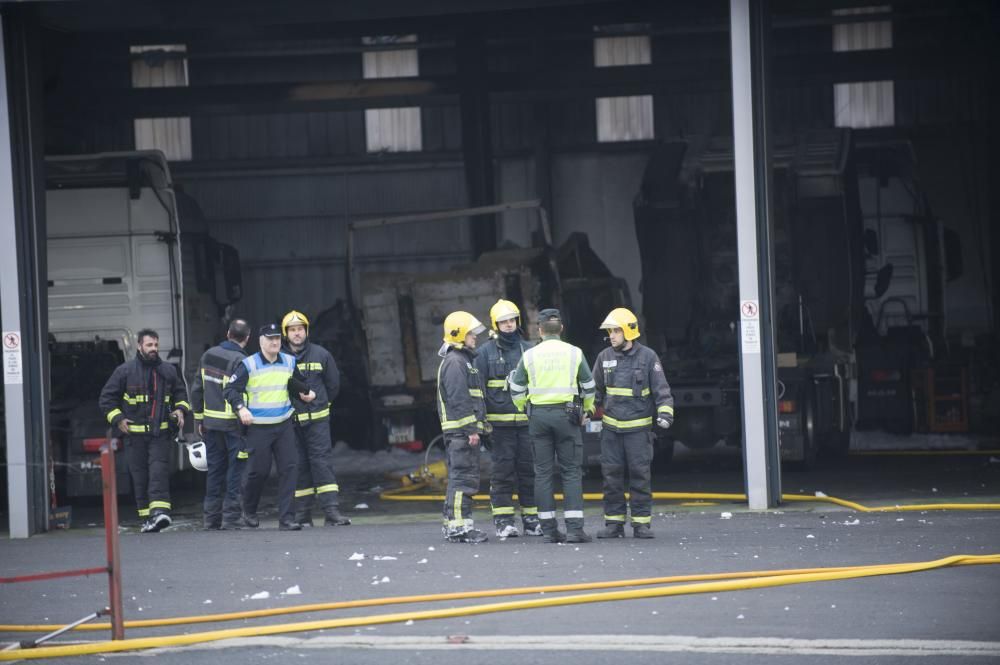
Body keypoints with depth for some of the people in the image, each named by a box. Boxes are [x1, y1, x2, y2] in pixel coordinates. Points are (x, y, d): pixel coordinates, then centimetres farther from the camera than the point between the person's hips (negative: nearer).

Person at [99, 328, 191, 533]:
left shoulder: (168, 371, 8)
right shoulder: (125, 371, 1)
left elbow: (180, 392, 24)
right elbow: (106, 398, 6)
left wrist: (180, 409, 5)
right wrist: (117, 419, -5)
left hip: (160, 433, 0)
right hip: (135, 434, 0)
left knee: (159, 470, -15)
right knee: (139, 476, 1)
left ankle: (159, 511, -25)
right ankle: (147, 517, 7)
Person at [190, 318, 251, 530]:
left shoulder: (208, 355, 6)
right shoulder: (240, 362, -15)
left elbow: (197, 389, 12)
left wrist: (199, 419, 20)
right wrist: (245, 426, -14)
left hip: (211, 423, 6)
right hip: (233, 424, -6)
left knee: (215, 470, 13)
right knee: (236, 471, -1)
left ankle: (212, 518, 16)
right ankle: (231, 518, -4)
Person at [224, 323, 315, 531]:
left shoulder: (289, 363, 9)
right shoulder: (248, 365, -7)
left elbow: (297, 381, 29)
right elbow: (230, 389, -9)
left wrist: (305, 392, 16)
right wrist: (240, 408, -23)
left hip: (284, 425, 4)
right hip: (258, 427, -4)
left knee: (289, 468, -7)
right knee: (258, 471, 1)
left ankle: (286, 518, -7)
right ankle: (249, 511, 27)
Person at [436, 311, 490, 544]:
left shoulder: (464, 359, 21)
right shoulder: (455, 362, -13)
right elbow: (459, 399, -19)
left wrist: (477, 427, 23)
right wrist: (471, 429, -21)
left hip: (464, 431, 11)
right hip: (461, 430, -11)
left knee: (458, 478, 14)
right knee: (463, 477, -12)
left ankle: (452, 525, 18)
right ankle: (459, 526, -14)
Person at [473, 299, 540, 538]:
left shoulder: (528, 349, 10)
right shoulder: (485, 352, 4)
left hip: (527, 421, 2)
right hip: (499, 423, -2)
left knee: (529, 471, 4)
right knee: (502, 471, -2)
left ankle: (532, 519, 11)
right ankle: (503, 520, 1)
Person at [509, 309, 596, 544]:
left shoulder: (529, 355, 0)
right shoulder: (574, 353, 0)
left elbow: (517, 391, 5)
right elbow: (588, 387, 7)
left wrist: (523, 409, 23)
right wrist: (588, 409, 25)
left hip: (538, 416, 1)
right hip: (566, 414, -1)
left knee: (543, 472, 6)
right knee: (571, 472, 1)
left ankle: (549, 529, 4)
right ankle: (574, 528, -7)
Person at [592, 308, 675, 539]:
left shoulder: (648, 357, -3)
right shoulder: (604, 357, 7)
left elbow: (661, 389, -4)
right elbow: (595, 390, 18)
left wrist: (665, 412, -17)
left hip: (639, 428, -3)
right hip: (611, 428, 3)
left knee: (640, 475, -2)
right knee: (611, 475, 2)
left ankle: (642, 523, 4)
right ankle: (613, 523, 8)